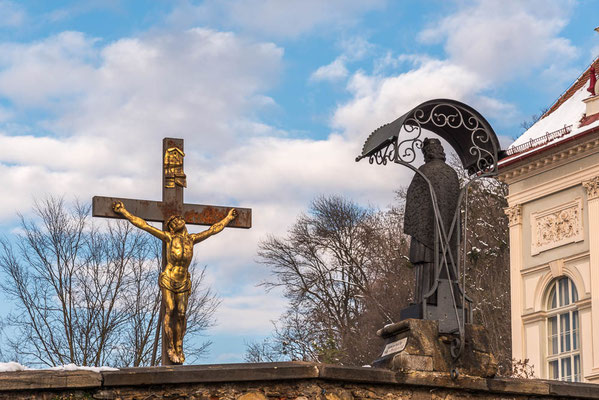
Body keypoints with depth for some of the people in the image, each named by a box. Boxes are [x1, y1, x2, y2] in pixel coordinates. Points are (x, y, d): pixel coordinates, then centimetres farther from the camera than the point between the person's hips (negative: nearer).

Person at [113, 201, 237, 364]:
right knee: (170, 311, -8)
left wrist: (228, 218, 32)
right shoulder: (168, 237, -1)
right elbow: (143, 225, -1)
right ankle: (170, 348, -1)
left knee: (181, 314, 1)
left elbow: (213, 229, 23)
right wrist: (123, 211, 0)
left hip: (183, 282, 3)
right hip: (168, 279, -3)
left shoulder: (191, 239, 9)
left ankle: (179, 348, 8)